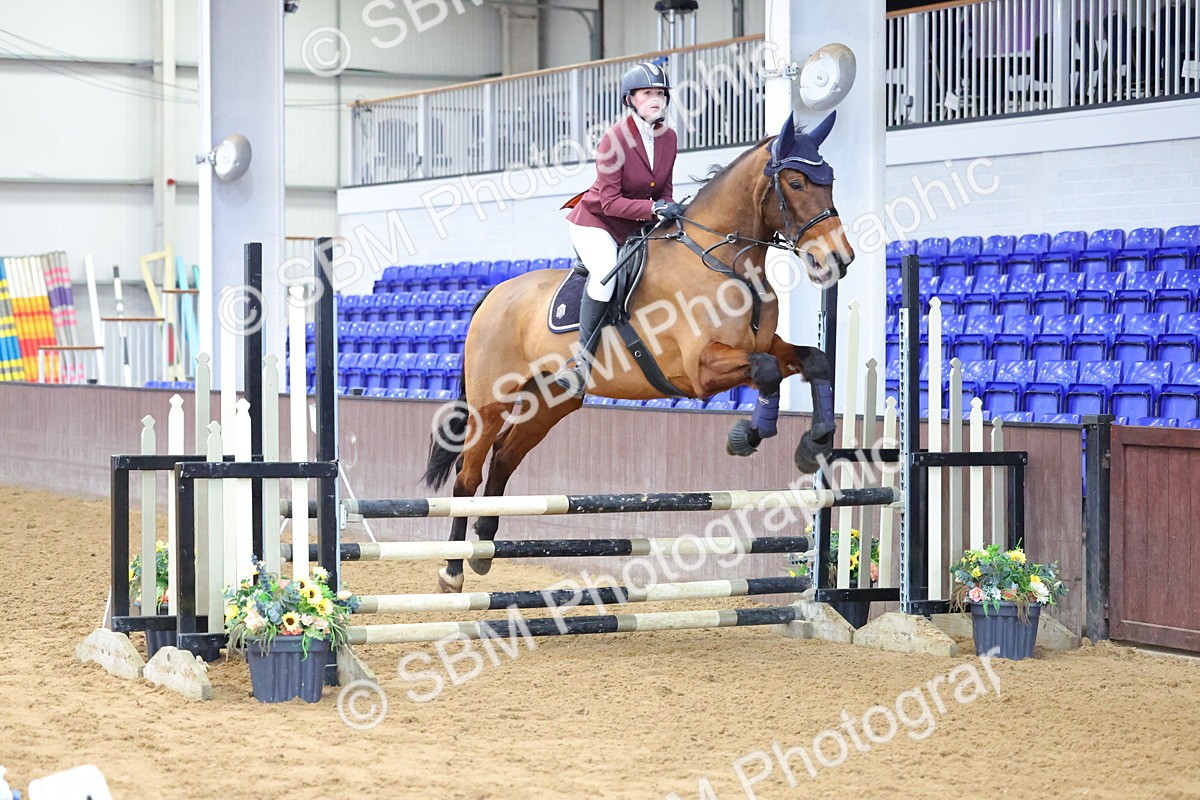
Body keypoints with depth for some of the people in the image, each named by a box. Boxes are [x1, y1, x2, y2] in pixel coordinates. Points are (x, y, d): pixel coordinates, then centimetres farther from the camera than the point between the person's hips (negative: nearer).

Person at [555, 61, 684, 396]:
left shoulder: (668, 138, 0)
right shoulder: (613, 141, -20)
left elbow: (664, 190, 10)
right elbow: (610, 202, -23)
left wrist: (671, 209, -11)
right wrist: (655, 208, -32)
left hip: (635, 228, 8)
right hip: (595, 222, -8)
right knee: (606, 271, -33)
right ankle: (583, 356, -26)